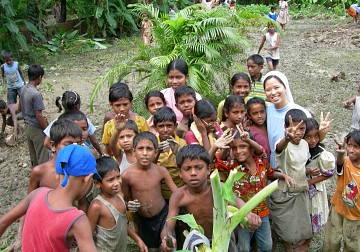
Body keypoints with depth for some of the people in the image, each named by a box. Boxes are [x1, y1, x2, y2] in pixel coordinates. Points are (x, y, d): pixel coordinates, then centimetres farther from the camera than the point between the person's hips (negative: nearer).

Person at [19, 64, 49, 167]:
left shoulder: (23, 89, 0)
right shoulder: (36, 94, -25)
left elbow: (20, 108, 12)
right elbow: (39, 116, -24)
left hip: (27, 126, 8)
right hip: (37, 129, -8)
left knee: (33, 155, 21)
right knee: (42, 157, 5)